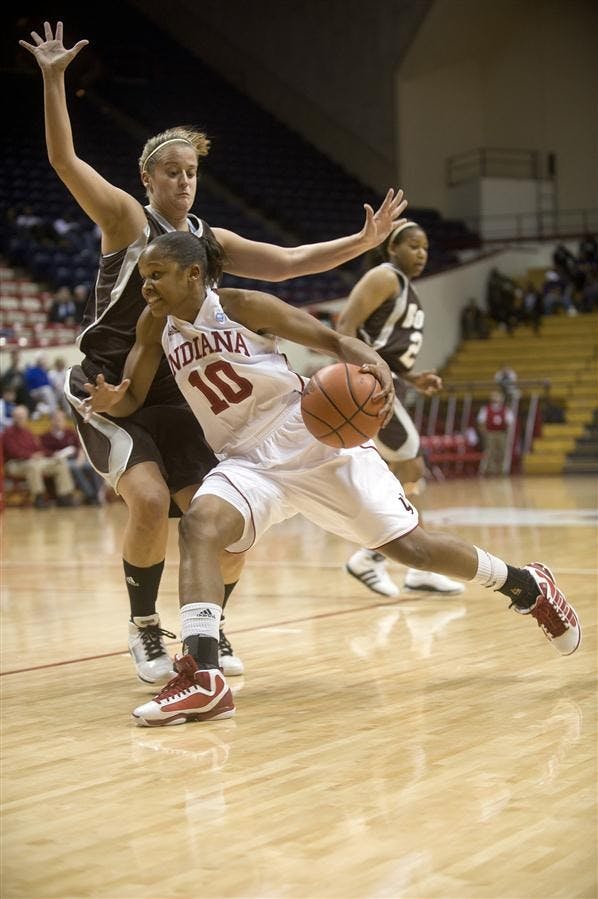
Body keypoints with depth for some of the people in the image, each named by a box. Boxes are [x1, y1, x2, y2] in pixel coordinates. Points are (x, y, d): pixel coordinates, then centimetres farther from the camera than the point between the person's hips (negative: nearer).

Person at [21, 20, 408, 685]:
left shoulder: (210, 242, 9)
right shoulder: (127, 219, -5)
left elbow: (285, 262, 4)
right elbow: (64, 161, -17)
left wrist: (362, 242, -7)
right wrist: (53, 81, -27)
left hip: (168, 399, 5)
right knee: (150, 499, -25)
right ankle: (144, 629, -3)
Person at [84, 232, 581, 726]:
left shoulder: (243, 307, -14)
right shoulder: (155, 327, -1)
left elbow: (333, 340, -11)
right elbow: (133, 399, 3)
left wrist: (378, 369, -32)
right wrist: (109, 401, -22)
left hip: (316, 443, -4)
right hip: (248, 462, 4)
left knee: (409, 546, -4)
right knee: (199, 525, -26)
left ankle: (527, 585, 20)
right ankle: (203, 677, -34)